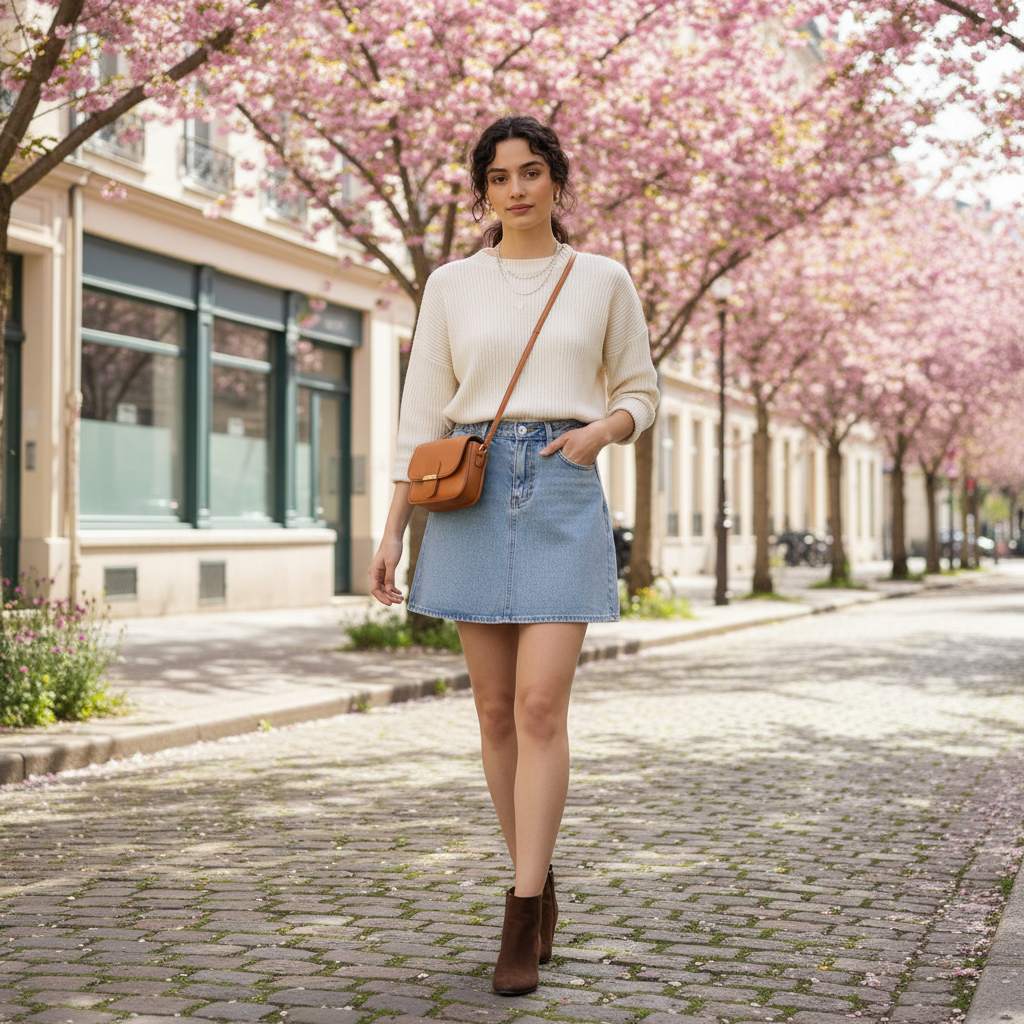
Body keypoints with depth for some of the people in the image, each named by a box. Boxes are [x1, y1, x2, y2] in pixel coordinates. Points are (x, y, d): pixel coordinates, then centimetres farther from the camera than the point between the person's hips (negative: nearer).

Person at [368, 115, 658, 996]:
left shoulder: (603, 281, 7)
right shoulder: (451, 285, 9)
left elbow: (640, 392, 15)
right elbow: (423, 415, 9)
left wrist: (601, 429, -8)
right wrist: (393, 528, 3)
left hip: (565, 491, -2)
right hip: (473, 491, 2)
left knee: (540, 702, -12)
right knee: (497, 706, 4)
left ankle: (522, 922, -8)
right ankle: (539, 882, 21)